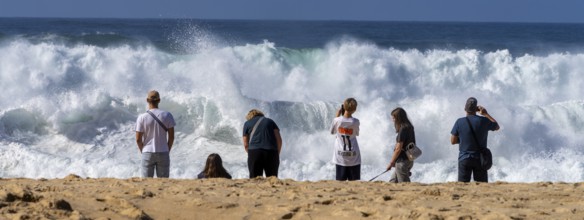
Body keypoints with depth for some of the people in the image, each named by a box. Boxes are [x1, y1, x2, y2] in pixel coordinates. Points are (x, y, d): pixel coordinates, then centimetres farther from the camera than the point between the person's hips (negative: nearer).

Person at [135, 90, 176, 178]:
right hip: (163, 154, 1)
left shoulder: (142, 118, -9)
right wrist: (167, 151, 11)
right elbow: (171, 137, -2)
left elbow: (138, 139, -6)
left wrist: (143, 151, 11)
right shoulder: (167, 116, -5)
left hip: (148, 154, -1)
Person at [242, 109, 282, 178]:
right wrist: (277, 154, 18)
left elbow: (246, 145, 12)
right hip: (271, 151, 1)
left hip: (254, 151, -1)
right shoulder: (270, 121, 22)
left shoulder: (247, 124, 18)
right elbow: (279, 139, 11)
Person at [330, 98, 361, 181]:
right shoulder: (355, 122, -12)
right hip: (353, 157, -1)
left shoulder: (337, 120, -11)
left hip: (340, 157, 1)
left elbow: (332, 132, 8)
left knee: (340, 182, 6)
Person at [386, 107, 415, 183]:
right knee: (392, 182, 16)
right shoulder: (409, 128, 11)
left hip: (403, 161, -10)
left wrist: (391, 163, -8)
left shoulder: (403, 129, -17)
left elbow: (398, 149, -18)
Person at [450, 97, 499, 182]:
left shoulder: (459, 122, -9)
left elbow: (453, 141, -2)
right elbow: (497, 127, 15)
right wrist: (486, 114, 16)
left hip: (464, 159, -1)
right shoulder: (484, 121, -7)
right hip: (480, 159, 1)